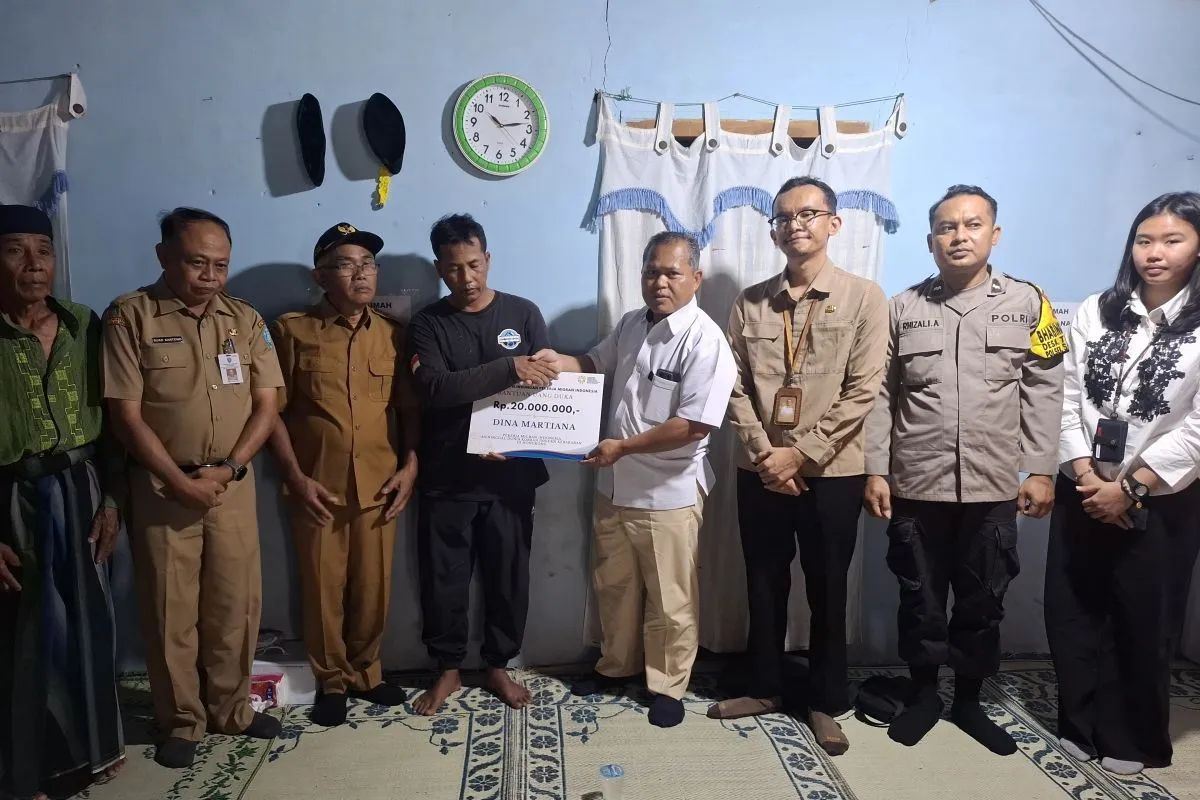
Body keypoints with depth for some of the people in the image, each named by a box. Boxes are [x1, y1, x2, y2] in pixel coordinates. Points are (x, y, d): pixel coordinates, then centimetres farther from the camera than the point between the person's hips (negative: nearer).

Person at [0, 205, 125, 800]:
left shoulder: (84, 325, 3)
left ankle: (91, 744, 35)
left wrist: (110, 498, 1)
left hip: (81, 492, 4)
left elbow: (108, 417, 5)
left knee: (88, 621, 14)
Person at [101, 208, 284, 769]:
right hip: (161, 486, -3)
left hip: (234, 484, 3)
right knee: (170, 610, 7)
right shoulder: (129, 317, -6)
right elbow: (126, 415, -9)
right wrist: (181, 482, -12)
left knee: (235, 604, 10)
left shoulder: (246, 319, 5)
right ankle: (181, 721, 25)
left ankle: (231, 709, 28)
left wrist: (225, 470, -9)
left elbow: (266, 406, 2)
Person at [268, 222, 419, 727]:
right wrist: (296, 478, -8)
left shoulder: (392, 335, 7)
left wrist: (410, 467, -2)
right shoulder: (291, 331, -1)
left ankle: (365, 673, 30)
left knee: (373, 588, 9)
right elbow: (273, 411, -2)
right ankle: (331, 681, 27)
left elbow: (409, 408, 9)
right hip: (318, 488, -2)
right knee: (323, 589, 8)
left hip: (379, 487, 2)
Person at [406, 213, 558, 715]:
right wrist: (508, 369, -25)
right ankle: (448, 669, 28)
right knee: (443, 577, 8)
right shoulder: (426, 324, 0)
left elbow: (546, 385, 0)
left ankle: (499, 666, 30)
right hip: (446, 476, 0)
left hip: (511, 473, 1)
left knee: (508, 575, 10)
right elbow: (435, 389, -17)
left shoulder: (524, 314, 3)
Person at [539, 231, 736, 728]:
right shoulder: (630, 325, 6)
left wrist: (622, 447, -19)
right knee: (613, 585, 21)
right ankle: (617, 665, 42)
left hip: (668, 495, -7)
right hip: (614, 486, 7)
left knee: (670, 599, 9)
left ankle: (667, 685, 29)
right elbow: (598, 365, 22)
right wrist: (562, 363, 0)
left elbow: (695, 426, -23)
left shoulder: (704, 339, -18)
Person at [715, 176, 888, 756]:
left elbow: (862, 393, -10)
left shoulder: (864, 299, -4)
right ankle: (764, 688, 32)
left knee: (827, 591, 10)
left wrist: (801, 453, -14)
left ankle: (826, 703, 27)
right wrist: (764, 454, -10)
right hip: (760, 473, 3)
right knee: (765, 585, 14)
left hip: (831, 473, -2)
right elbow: (736, 388, 2)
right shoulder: (749, 303, 4)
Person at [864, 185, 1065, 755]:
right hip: (916, 487, 0)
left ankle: (968, 700, 31)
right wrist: (876, 471, -3)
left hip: (994, 489, 0)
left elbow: (1043, 394, 2)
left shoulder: (1028, 303, 3)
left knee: (983, 602, 12)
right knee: (920, 600, 11)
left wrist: (1040, 471, -3)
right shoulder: (903, 308, 2)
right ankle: (923, 694, 30)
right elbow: (881, 396, 1)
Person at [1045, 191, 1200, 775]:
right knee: (1072, 613, 8)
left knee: (1144, 623, 9)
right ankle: (1082, 724, 27)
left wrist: (1129, 487, -14)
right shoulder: (1096, 312, 4)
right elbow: (1070, 400, 0)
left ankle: (1133, 739, 28)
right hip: (1083, 491, 3)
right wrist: (1085, 475, -10)